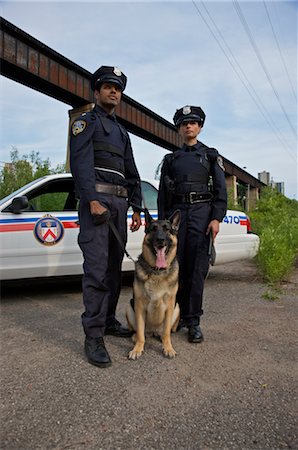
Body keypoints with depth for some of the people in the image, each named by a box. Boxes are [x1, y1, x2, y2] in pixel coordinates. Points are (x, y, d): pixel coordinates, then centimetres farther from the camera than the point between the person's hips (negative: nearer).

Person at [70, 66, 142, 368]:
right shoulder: (86, 121, 6)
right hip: (96, 199, -7)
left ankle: (109, 321, 21)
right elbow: (81, 162, -10)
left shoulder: (122, 132, 26)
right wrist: (93, 201, -21)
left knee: (114, 267, 9)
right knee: (96, 269, -12)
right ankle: (93, 336, -7)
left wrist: (136, 209, 15)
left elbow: (132, 174, 23)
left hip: (120, 203, 7)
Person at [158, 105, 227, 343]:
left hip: (202, 212, -2)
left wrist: (216, 218, -9)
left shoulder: (211, 155, 12)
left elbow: (220, 189, 3)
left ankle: (193, 321, 2)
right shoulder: (171, 159, 17)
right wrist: (162, 221, 6)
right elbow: (162, 193, 14)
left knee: (197, 268, -5)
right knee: (176, 267, -1)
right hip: (176, 212, 2)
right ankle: (180, 314, 12)